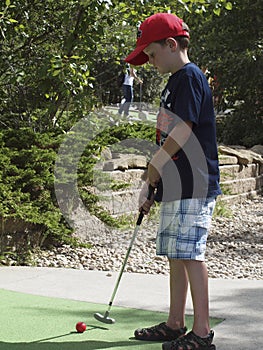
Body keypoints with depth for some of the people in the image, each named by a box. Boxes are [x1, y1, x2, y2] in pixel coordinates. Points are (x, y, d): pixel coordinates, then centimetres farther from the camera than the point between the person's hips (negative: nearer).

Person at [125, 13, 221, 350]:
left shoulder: (189, 76, -10)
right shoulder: (174, 82, 20)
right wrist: (152, 185, 18)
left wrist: (155, 168, -7)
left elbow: (182, 132, -18)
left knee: (190, 254, -9)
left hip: (192, 187, -10)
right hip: (175, 187, 10)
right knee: (175, 255, 13)